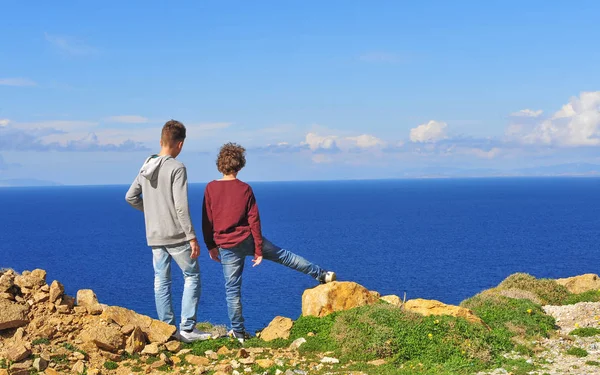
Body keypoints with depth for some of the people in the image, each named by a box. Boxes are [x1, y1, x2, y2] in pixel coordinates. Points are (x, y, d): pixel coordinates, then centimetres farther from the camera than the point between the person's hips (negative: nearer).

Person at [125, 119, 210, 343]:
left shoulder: (146, 167, 7)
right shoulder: (176, 168, -14)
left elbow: (130, 197, 13)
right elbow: (181, 206, -19)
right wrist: (192, 237, -16)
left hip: (154, 236, 6)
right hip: (176, 235, -6)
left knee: (161, 281, 10)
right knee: (192, 276, 6)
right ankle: (187, 328, 1)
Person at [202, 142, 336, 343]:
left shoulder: (210, 188, -6)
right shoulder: (245, 189, -5)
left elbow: (207, 221, -2)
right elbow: (254, 221, -5)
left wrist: (211, 246, 9)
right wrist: (259, 250, -1)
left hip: (227, 247, 0)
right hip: (247, 239, 0)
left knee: (232, 290, 7)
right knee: (283, 255, 17)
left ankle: (238, 332, 14)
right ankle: (322, 275, 26)